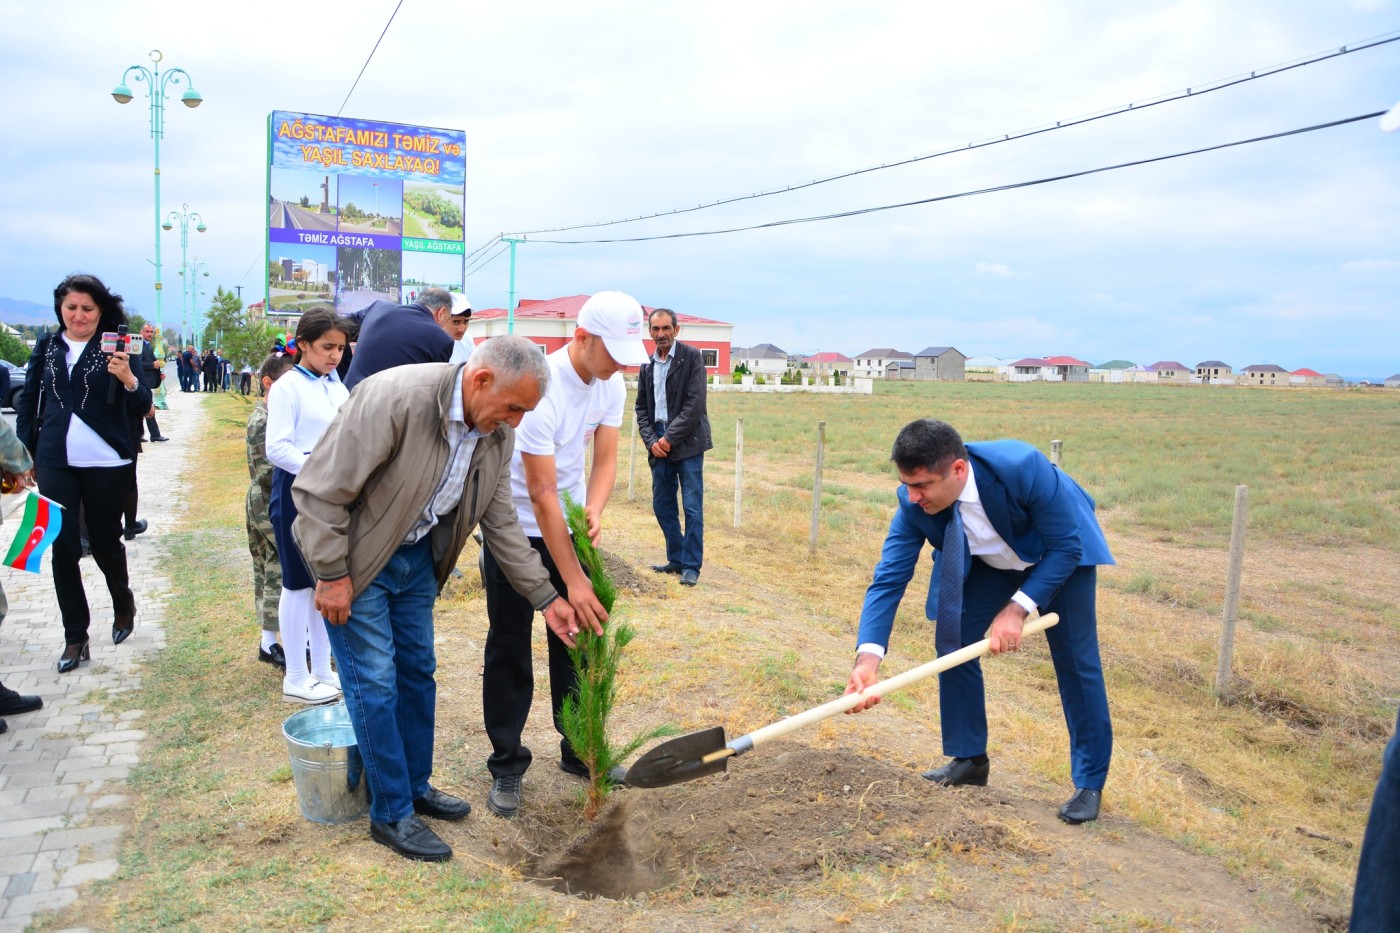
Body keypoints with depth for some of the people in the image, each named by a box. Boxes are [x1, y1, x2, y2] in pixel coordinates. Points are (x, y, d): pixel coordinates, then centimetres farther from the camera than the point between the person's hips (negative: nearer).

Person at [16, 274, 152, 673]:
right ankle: (75, 637, 13)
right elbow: (29, 402, 12)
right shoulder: (47, 346, 6)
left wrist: (128, 379, -30)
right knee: (63, 547, 2)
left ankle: (123, 601, 38)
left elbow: (141, 408, -10)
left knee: (105, 541, 9)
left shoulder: (115, 347, -3)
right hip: (55, 463, 3)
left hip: (106, 463, -2)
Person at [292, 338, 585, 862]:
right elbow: (319, 489, -26)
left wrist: (546, 598, -1)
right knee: (375, 682, -2)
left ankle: (416, 787, 32)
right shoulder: (395, 398, -32)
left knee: (418, 673, 14)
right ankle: (391, 814, 14)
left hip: (417, 557, 7)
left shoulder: (497, 432, -9)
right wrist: (331, 576, -21)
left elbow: (500, 521, 1)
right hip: (355, 555, -6)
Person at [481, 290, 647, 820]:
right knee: (509, 649, 2)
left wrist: (593, 511, -25)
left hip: (569, 522, 6)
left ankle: (578, 750, 24)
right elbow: (541, 493, -28)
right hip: (515, 525, -6)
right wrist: (573, 580, -27)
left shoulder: (611, 385, -7)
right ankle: (506, 766, 15)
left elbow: (605, 460, -2)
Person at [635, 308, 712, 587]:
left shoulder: (692, 357, -5)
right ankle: (676, 559, 22)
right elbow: (641, 407, 12)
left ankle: (691, 566, 3)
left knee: (692, 507, -5)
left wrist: (669, 438, -14)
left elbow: (695, 403, -12)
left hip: (687, 443, -5)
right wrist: (652, 441, -4)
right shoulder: (647, 366, 12)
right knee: (662, 505, 9)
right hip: (659, 444, 6)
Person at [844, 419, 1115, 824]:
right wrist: (868, 657, -41)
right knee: (953, 641, -4)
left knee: (1076, 661, -4)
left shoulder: (1023, 467, -41)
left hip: (1061, 554, -3)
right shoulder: (914, 502, -29)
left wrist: (1017, 607, -36)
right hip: (989, 561, 4)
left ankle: (1090, 782, 12)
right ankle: (969, 759, 14)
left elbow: (1066, 546, -29)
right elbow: (889, 578, -28)